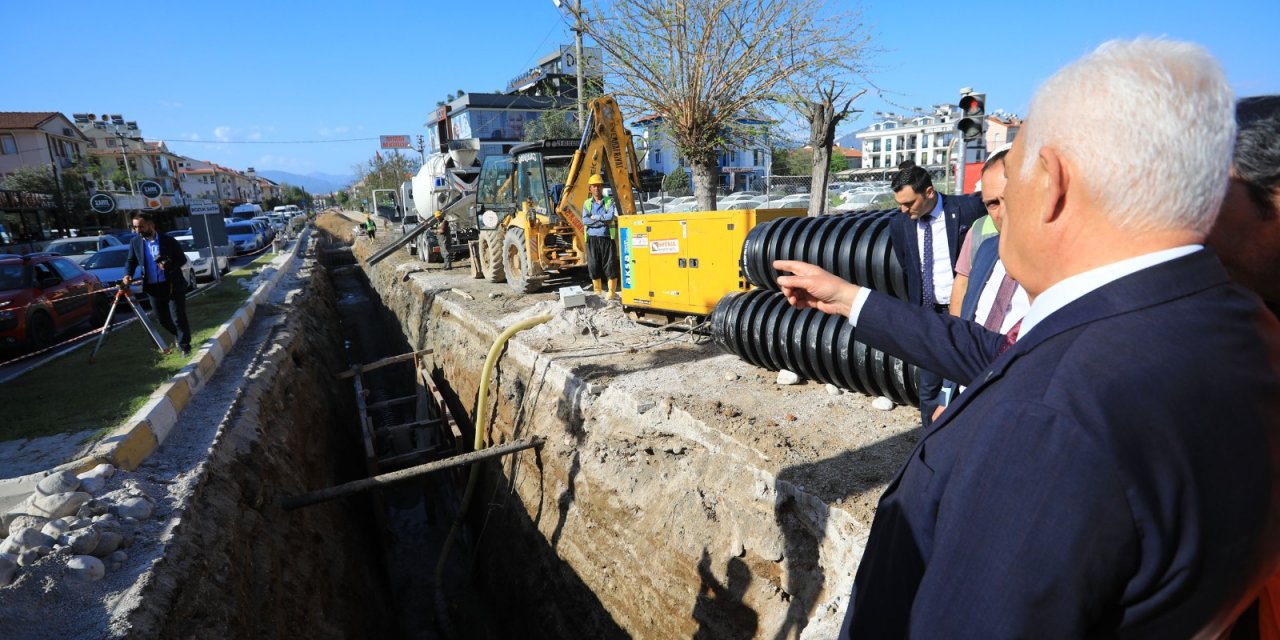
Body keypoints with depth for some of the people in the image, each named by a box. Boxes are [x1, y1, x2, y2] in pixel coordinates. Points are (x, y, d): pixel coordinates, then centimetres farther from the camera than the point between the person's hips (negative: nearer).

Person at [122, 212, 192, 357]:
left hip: (173, 285, -4)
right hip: (153, 287, 4)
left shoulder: (168, 241, -7)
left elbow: (182, 259, -2)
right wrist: (128, 274, -9)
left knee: (178, 317, -3)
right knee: (162, 319, 11)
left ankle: (185, 345, 10)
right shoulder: (135, 242, 3)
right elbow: (131, 261, 10)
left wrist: (169, 266, -20)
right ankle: (181, 336, 34)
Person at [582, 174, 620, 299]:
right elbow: (585, 220, -7)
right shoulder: (587, 203, 9)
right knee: (593, 265, 4)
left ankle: (612, 291, 9)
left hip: (607, 238, -2)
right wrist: (604, 221, -12)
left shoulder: (610, 201, 5)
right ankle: (597, 291, 17)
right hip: (592, 238, 2)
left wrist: (596, 217, -9)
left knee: (610, 264, -1)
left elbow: (612, 216, -14)